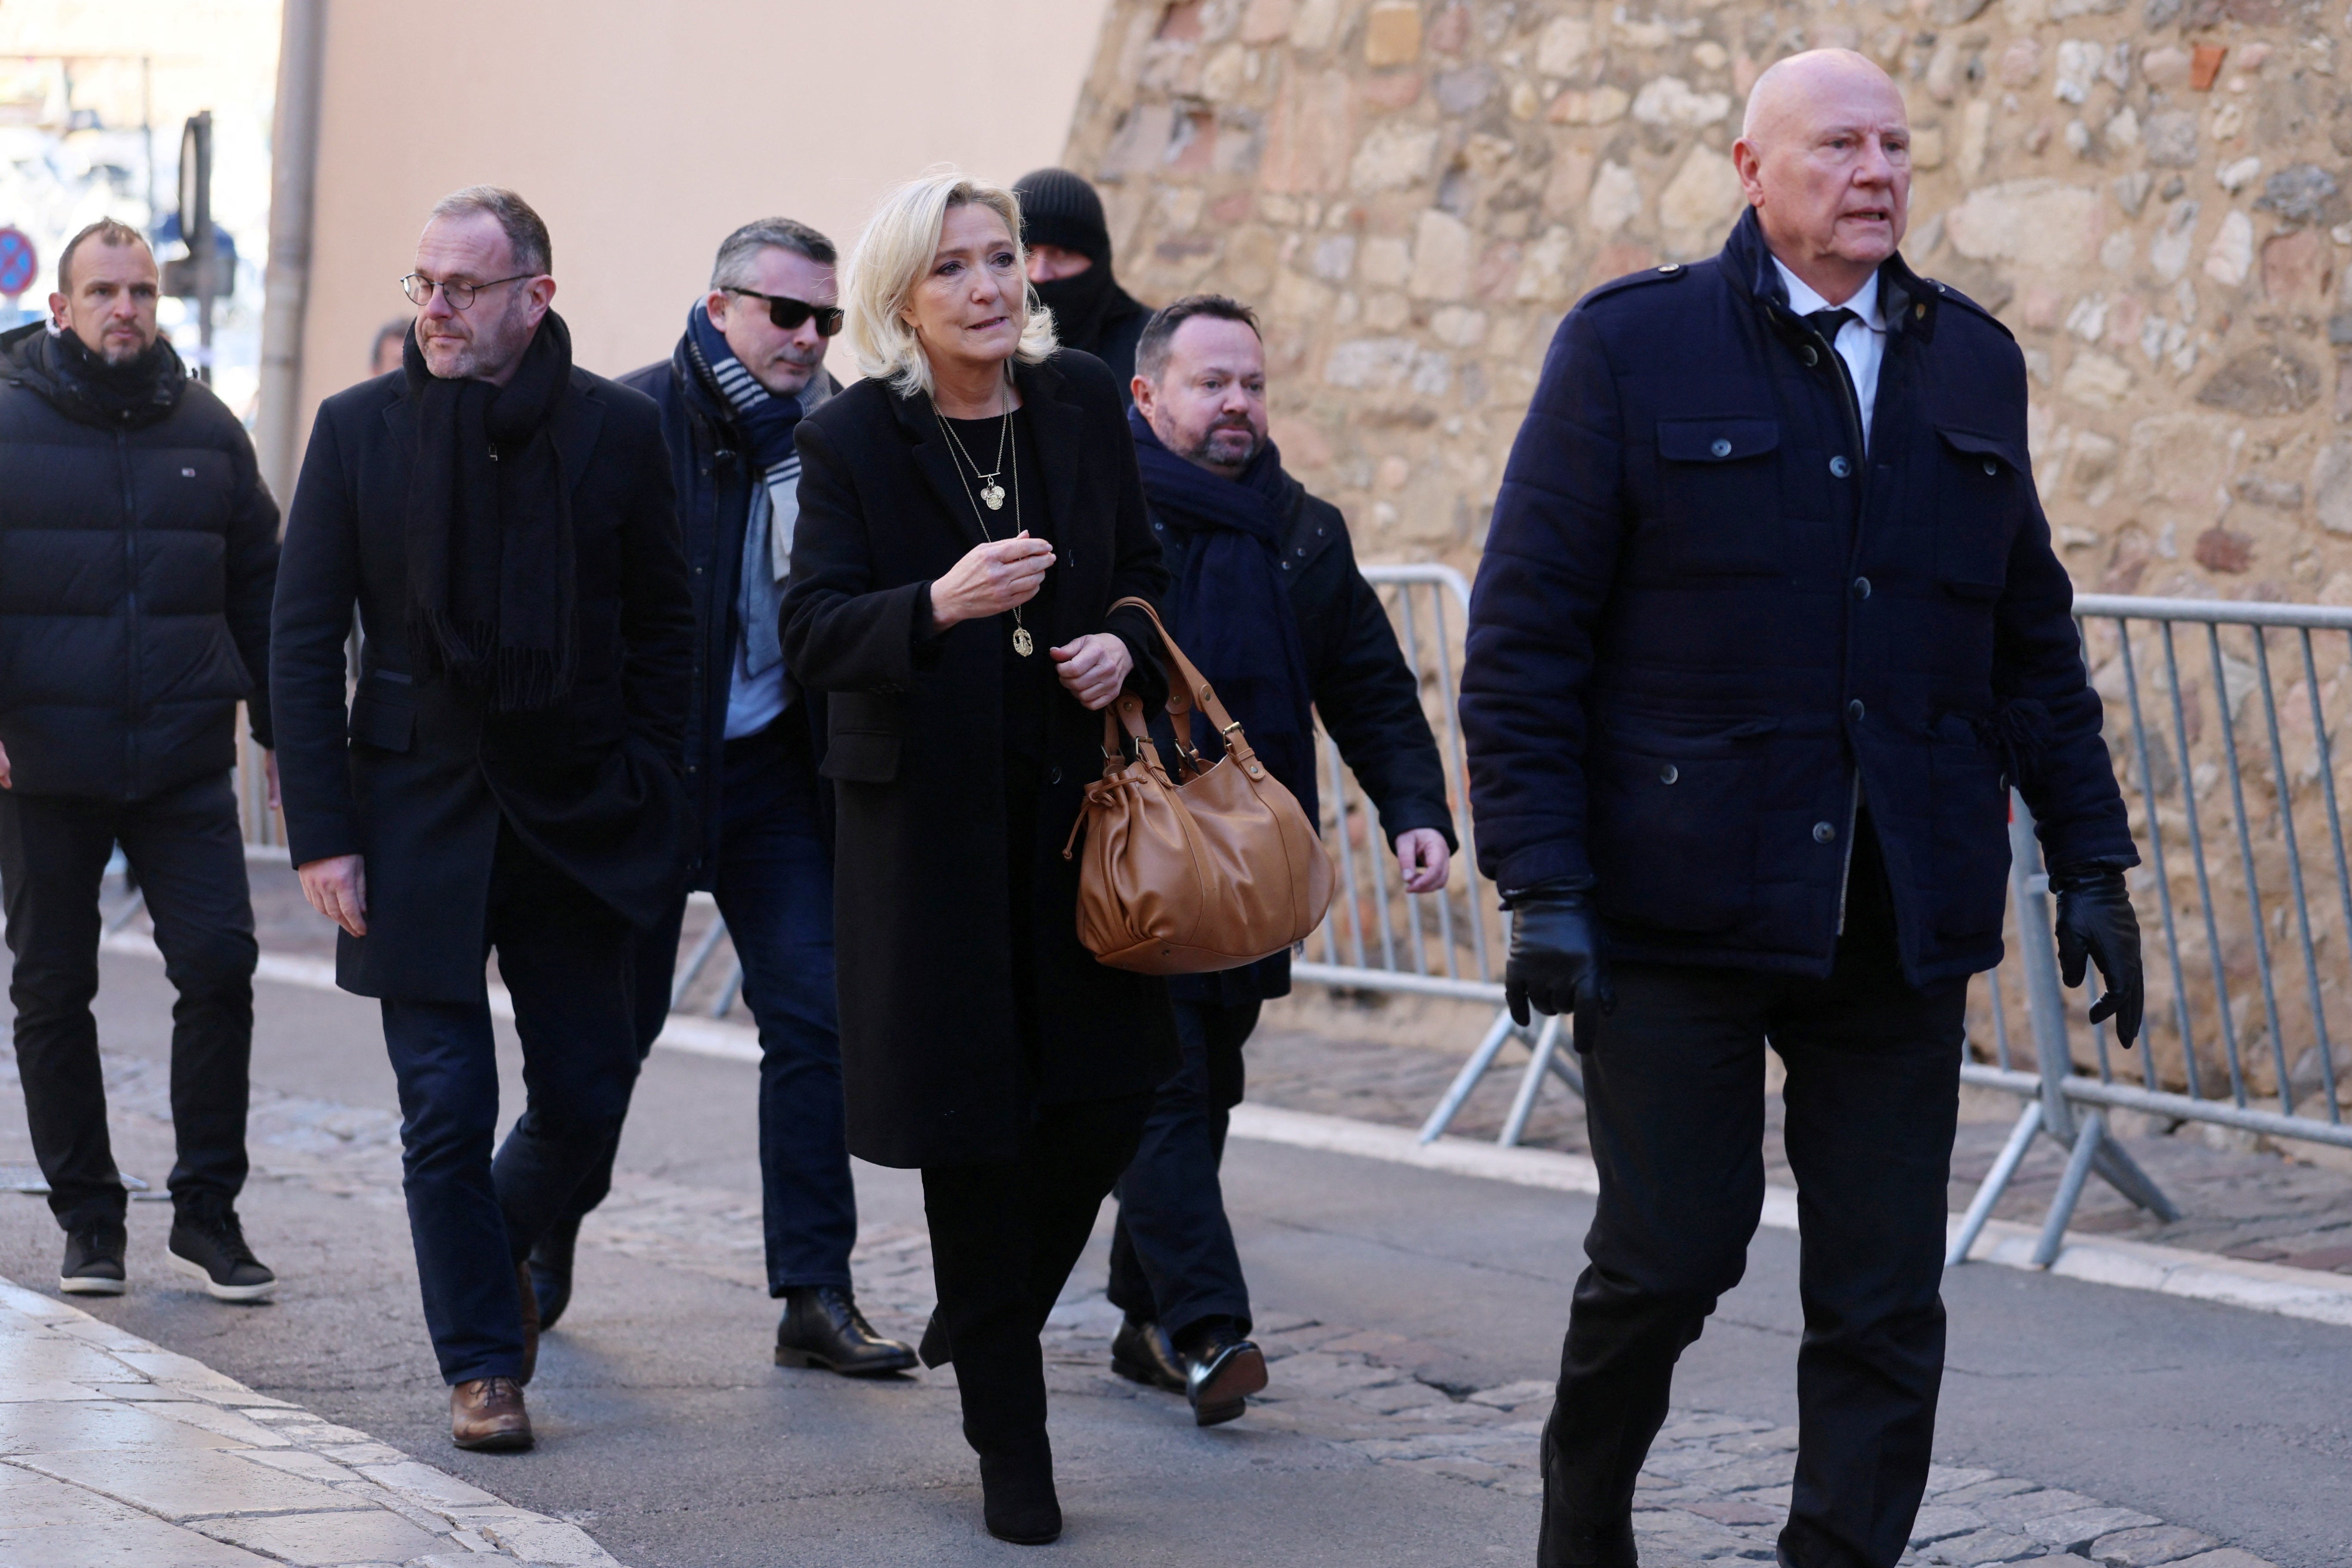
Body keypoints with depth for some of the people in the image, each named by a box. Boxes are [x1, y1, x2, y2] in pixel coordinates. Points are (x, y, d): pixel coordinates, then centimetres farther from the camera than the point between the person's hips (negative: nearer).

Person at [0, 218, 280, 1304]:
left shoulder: (207, 433, 9)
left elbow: (259, 591, 15)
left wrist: (282, 729, 12)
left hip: (185, 765, 1)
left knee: (219, 966, -7)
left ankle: (206, 1213, 4)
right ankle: (88, 1219, 18)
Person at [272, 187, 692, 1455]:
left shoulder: (617, 429, 0)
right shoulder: (358, 428, -1)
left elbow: (663, 626, 7)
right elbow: (305, 642, 0)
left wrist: (646, 790, -1)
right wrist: (321, 830, -6)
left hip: (578, 814, 1)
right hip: (419, 814, -1)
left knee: (586, 1101, 4)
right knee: (447, 1110, -1)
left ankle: (494, 1247, 34)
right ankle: (482, 1362, 13)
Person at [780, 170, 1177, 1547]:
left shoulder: (1083, 403, 5)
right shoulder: (853, 439, -6)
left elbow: (1145, 573, 15)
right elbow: (815, 634, -13)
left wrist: (1126, 644, -7)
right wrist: (939, 606, -30)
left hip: (1079, 803, 3)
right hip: (932, 819, -3)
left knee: (1113, 1087, 1)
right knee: (971, 1116, 1)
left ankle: (988, 1313, 30)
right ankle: (1011, 1443, 12)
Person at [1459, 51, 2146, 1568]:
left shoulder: (1971, 363, 11)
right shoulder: (1630, 346, -2)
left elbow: (2034, 640, 16)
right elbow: (1524, 634, -5)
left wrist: (2092, 860, 11)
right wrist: (1542, 886, -12)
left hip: (1901, 926, 4)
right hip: (1680, 914, -4)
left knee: (1884, 1300, 3)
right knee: (1670, 1254, 2)